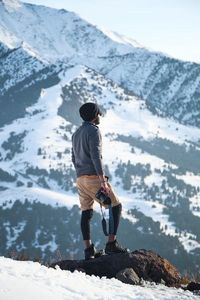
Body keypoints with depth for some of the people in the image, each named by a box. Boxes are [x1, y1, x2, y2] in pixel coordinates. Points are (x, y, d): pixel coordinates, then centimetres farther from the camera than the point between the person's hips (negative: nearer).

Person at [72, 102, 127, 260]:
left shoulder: (76, 134, 18)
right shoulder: (94, 131, -9)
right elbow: (96, 156, -19)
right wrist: (103, 181, -23)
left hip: (80, 179, 8)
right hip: (94, 177, -8)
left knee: (86, 213, 8)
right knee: (115, 206, -1)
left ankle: (89, 249, 4)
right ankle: (112, 243, -10)